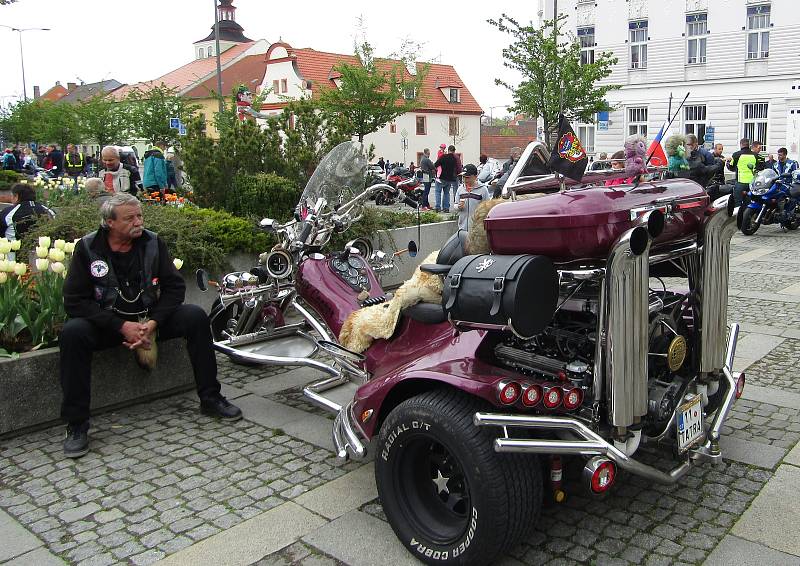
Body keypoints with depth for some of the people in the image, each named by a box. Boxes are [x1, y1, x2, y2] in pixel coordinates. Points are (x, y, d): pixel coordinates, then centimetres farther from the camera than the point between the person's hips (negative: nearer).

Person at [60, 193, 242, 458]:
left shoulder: (153, 242, -2)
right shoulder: (88, 248, -8)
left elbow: (174, 286, -3)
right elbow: (74, 301, -12)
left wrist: (153, 323, -18)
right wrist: (122, 326, -21)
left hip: (149, 318, 2)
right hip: (106, 322, -2)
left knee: (196, 316, -20)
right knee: (73, 332, -32)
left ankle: (210, 399, -12)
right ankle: (76, 425, -22)